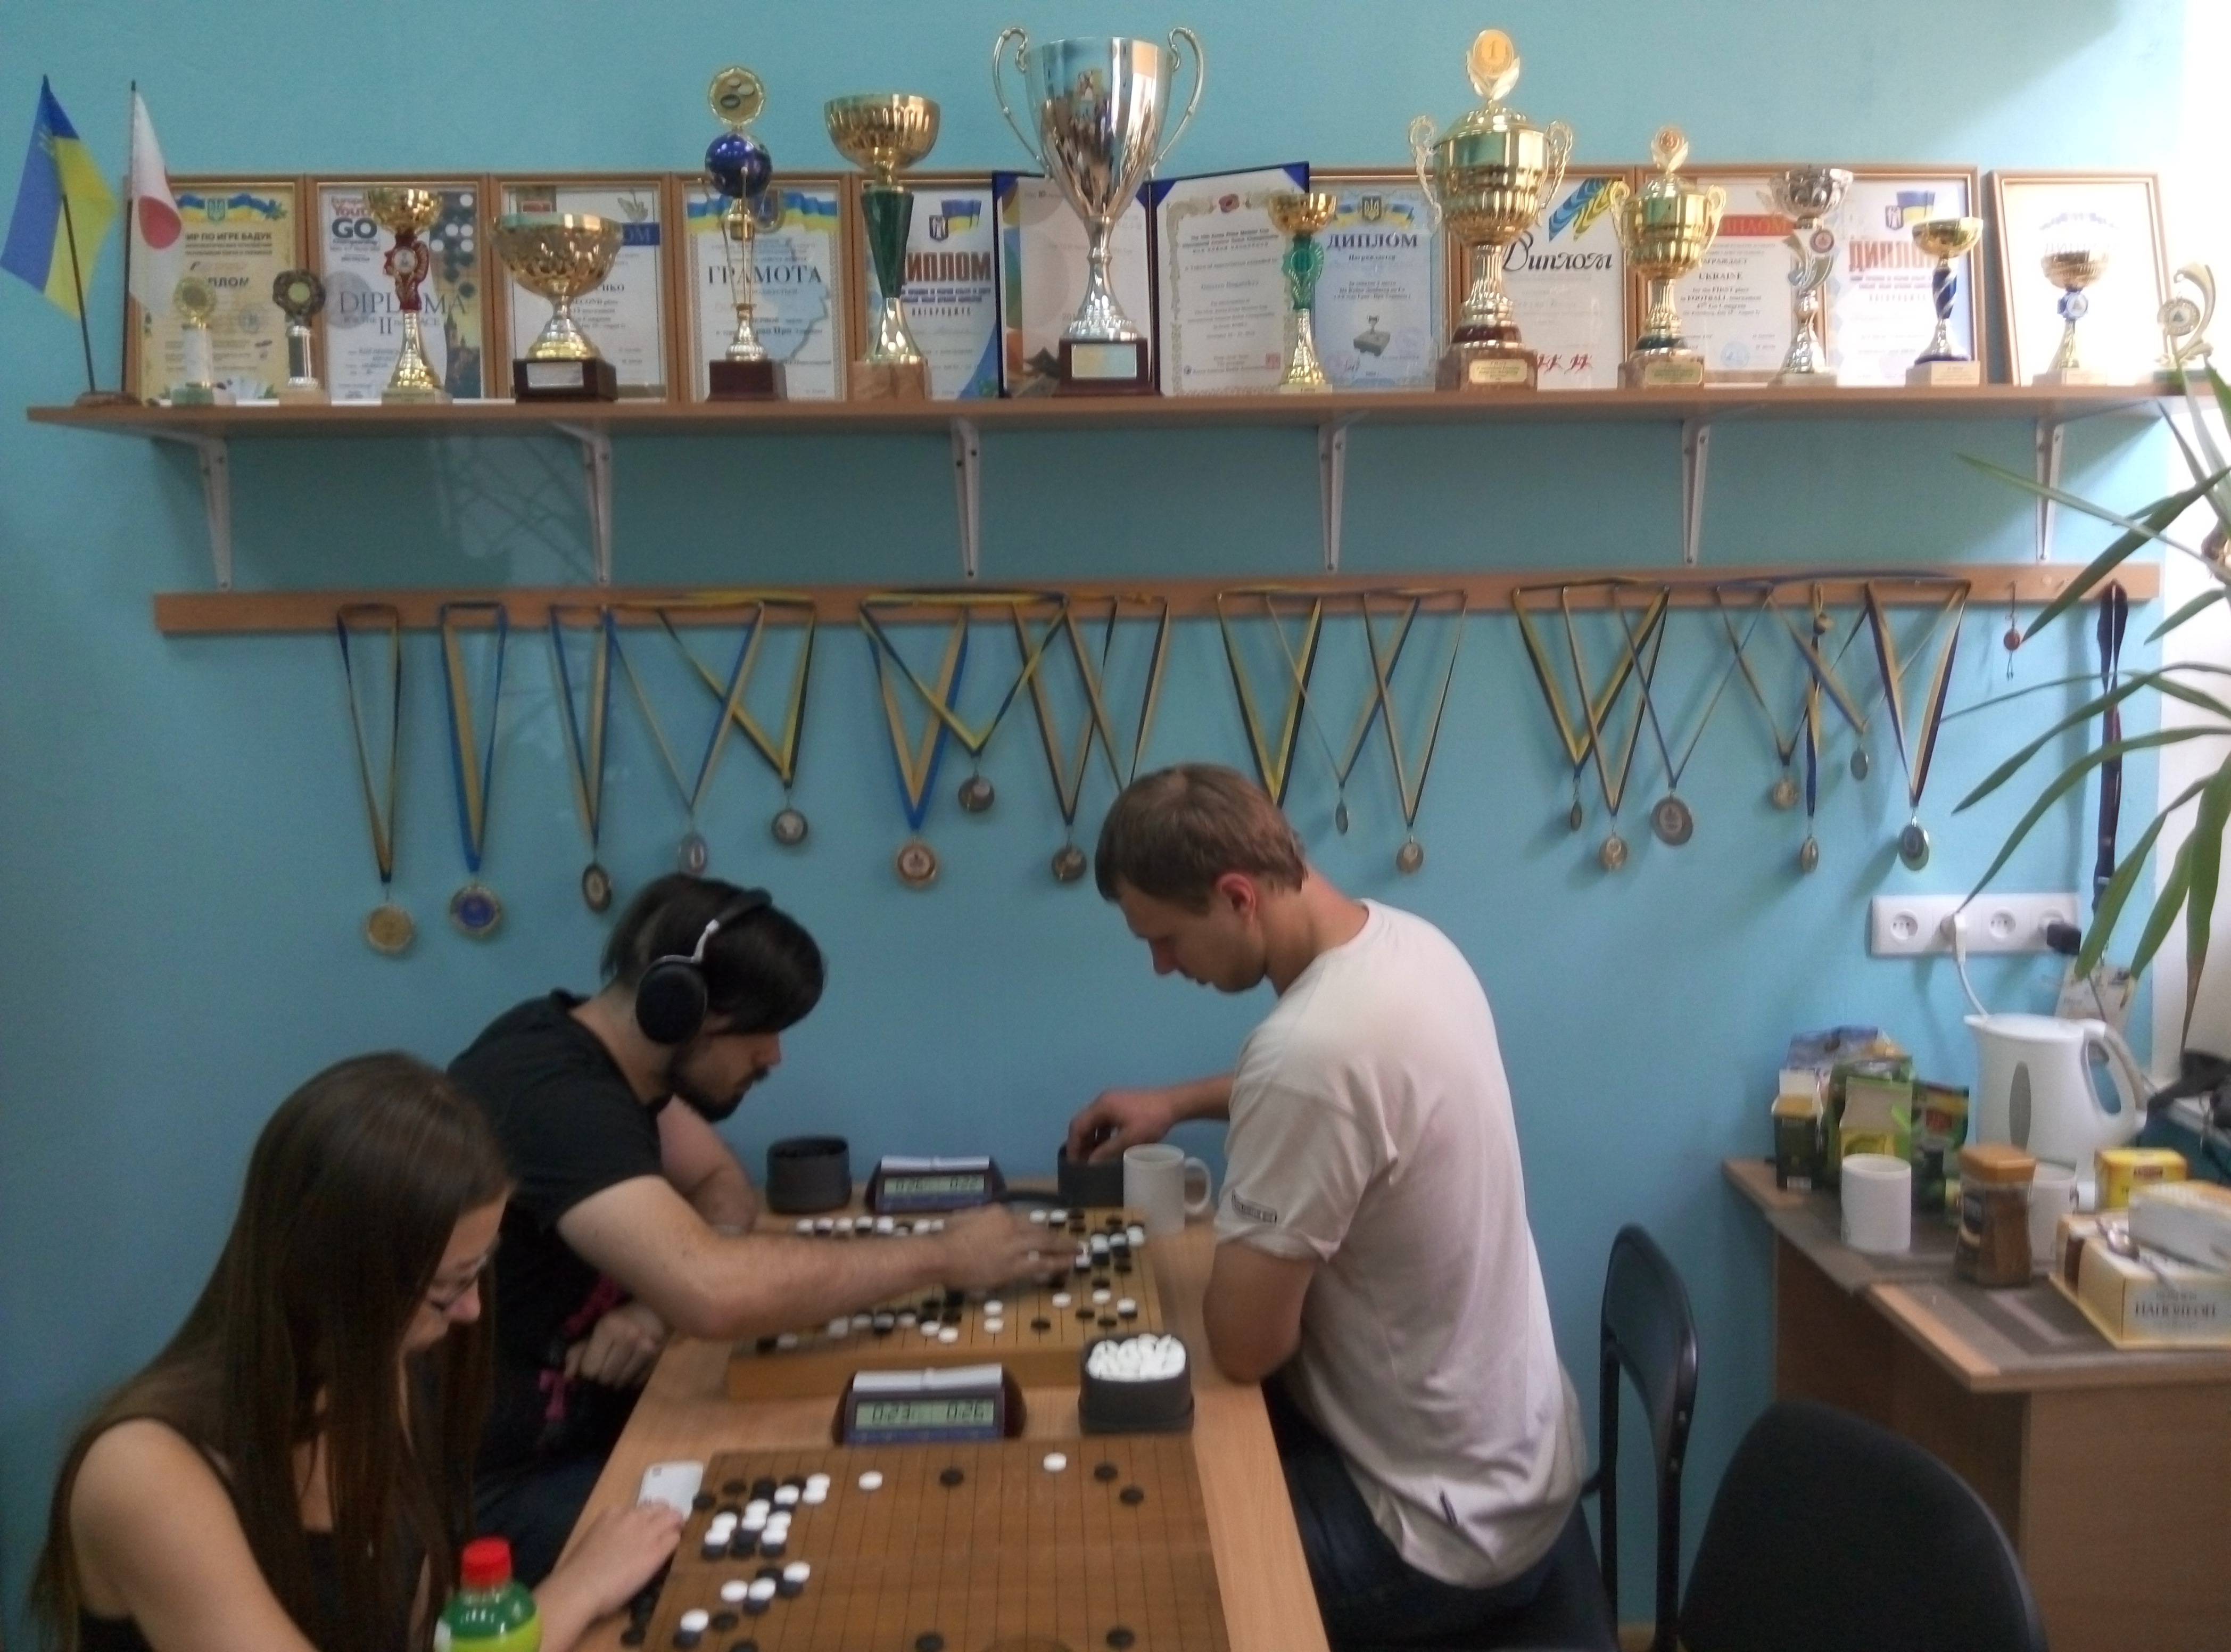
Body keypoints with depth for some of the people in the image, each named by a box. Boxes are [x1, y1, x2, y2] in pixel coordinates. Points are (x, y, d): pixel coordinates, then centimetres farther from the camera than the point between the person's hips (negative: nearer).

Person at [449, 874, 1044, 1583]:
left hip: (576, 1417, 9)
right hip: (496, 1483, -9)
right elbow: (719, 1293, -43)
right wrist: (939, 1256, -29)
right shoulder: (555, 1097, -30)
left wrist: (661, 1299, -16)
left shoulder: (597, 1048, 1)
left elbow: (722, 1184, 8)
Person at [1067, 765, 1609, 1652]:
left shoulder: (1312, 1043, -33)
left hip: (1445, 1526, -8)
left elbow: (1245, 1345, -26)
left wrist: (1230, 1247, -6)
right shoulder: (1404, 939, -4)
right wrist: (1181, 1101, 12)